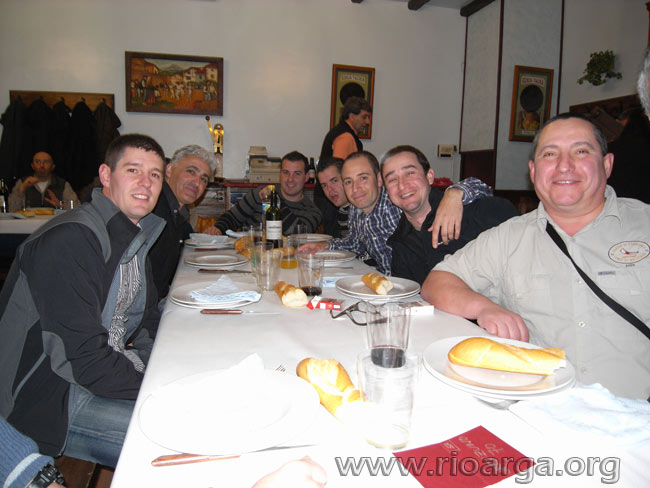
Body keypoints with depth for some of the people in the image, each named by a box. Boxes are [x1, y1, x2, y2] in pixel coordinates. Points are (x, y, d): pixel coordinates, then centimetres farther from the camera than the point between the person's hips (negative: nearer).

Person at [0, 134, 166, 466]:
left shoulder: (133, 235, 7)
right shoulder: (69, 242, -23)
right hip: (46, 399, -9)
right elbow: (82, 358, -26)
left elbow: (147, 320, 13)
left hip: (110, 362, 9)